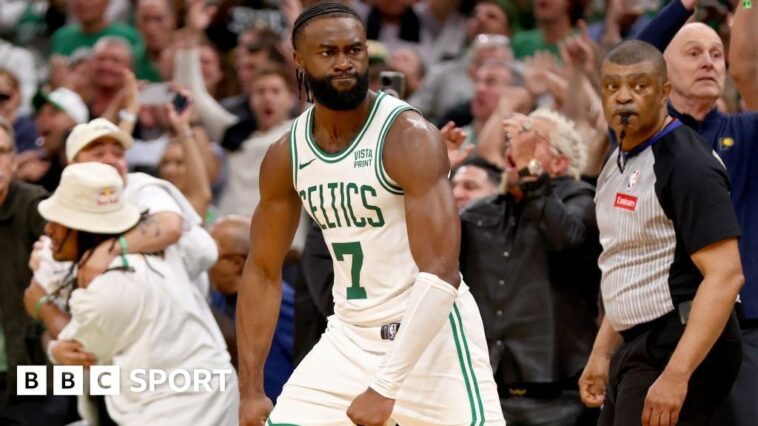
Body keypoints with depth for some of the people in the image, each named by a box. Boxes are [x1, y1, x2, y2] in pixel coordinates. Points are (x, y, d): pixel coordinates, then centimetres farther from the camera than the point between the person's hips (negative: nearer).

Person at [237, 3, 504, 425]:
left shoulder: (409, 136, -19)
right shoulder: (286, 156, 0)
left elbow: (441, 274, -25)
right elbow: (264, 272, 10)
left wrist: (385, 387, -30)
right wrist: (252, 390, 2)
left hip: (429, 332, -5)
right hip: (349, 338, 5)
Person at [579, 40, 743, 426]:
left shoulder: (686, 163, -15)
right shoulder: (618, 163, 14)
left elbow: (725, 275, -22)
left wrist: (676, 374, -27)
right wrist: (602, 354, 20)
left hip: (682, 350, -10)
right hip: (635, 350, 10)